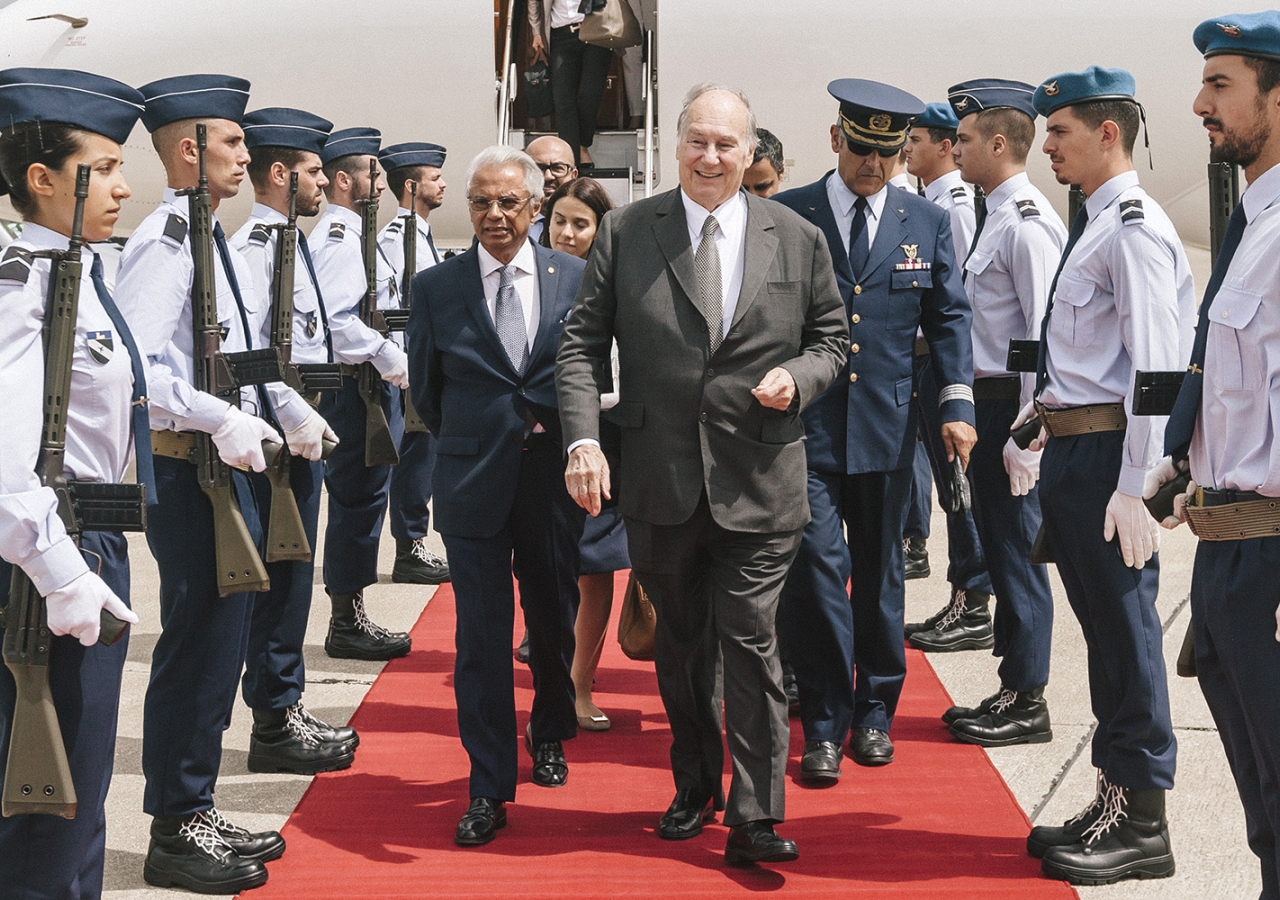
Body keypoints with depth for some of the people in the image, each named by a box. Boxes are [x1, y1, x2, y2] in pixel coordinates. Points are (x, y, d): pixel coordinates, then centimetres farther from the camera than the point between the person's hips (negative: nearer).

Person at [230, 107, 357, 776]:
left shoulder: (288, 241, 16)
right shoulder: (254, 245, -15)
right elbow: (247, 349, -23)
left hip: (301, 432, 10)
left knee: (292, 576, 15)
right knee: (280, 579, -3)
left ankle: (286, 708, 25)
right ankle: (274, 726, 6)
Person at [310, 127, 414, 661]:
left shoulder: (352, 235, 18)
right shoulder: (338, 238, -15)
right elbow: (337, 321, -27)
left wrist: (393, 364, 16)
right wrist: (394, 361, -20)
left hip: (375, 387, 11)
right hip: (357, 390, -11)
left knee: (363, 502, 14)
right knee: (357, 502, -4)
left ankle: (352, 617, 21)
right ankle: (348, 625, 4)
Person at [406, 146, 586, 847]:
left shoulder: (575, 278, 2)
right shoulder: (436, 288, 1)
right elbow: (426, 389, 10)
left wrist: (573, 447, 6)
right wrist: (469, 445, 11)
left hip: (554, 478, 1)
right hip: (473, 482, -1)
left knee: (555, 621, 15)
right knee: (481, 635, -1)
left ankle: (549, 734, 42)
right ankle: (489, 789, 8)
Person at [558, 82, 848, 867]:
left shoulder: (799, 240, 4)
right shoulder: (626, 233, 2)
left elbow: (833, 336, 13)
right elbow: (582, 345, 1)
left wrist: (797, 376, -9)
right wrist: (583, 440, -12)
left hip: (759, 481, -1)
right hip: (661, 481, 2)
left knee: (750, 641, -4)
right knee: (681, 645, 15)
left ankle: (756, 818, 5)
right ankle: (696, 788, 34)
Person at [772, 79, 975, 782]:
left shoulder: (927, 223, 7)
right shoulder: (785, 216, 0)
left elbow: (948, 316, 10)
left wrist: (957, 402, 0)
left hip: (887, 425, 2)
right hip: (805, 422, -2)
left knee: (879, 570, 11)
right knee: (816, 565, -8)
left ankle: (874, 710, 26)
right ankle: (823, 724, 3)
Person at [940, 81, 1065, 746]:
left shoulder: (1028, 224, -16)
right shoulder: (997, 216, 14)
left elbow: (1045, 338, -19)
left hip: (1011, 407, -10)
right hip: (986, 400, 10)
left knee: (1018, 552, -1)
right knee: (999, 547, 15)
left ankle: (1026, 704, 9)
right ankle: (1013, 691, 25)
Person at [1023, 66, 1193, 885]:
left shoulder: (1135, 230, -15)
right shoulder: (1091, 225, 14)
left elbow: (1153, 366, -21)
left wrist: (1135, 487, -24)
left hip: (1107, 450, -10)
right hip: (1068, 448, 10)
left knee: (1126, 629, -1)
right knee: (1103, 629, 16)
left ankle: (1142, 824, 10)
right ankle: (1116, 801, 29)